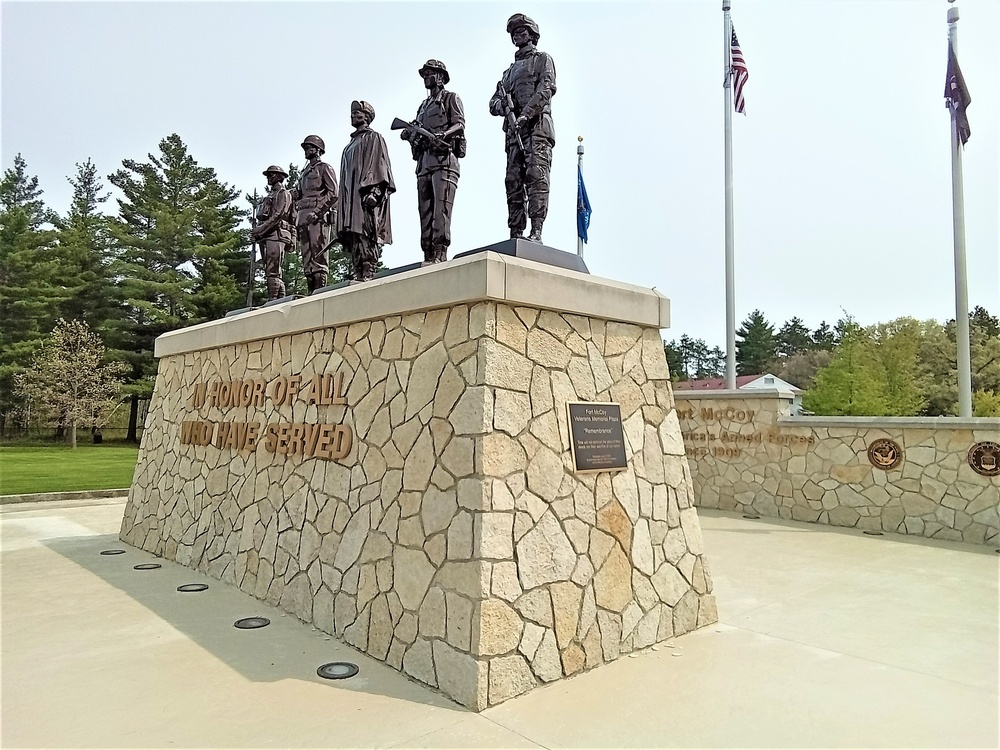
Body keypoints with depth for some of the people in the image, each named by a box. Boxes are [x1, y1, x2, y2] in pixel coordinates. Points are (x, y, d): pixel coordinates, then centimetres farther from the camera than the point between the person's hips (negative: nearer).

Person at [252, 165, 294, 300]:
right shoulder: (269, 195, 29)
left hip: (276, 234, -9)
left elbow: (278, 216, -11)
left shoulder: (283, 193, 3)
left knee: (273, 271, -16)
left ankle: (273, 301, -21)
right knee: (270, 271, 2)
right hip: (265, 236, 9)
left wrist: (261, 229, -15)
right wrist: (257, 231, 9)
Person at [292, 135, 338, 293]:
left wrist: (318, 212, -17)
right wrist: (296, 222, 15)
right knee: (306, 257, 1)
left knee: (318, 255, -14)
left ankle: (320, 289, -18)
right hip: (303, 217, 8)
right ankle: (311, 290, 0)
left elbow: (334, 193, -6)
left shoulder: (324, 168, 6)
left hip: (318, 216, -8)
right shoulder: (304, 172, 28)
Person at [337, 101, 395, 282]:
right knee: (352, 239, 0)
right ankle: (356, 274, -2)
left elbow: (378, 165, -8)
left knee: (365, 235, -17)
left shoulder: (373, 138, 5)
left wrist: (373, 191, -22)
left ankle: (367, 275, -22)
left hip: (366, 195, -8)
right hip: (351, 197, 8)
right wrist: (345, 199, 18)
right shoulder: (351, 144, 29)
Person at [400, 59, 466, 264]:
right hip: (424, 161, 7)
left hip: (444, 158, -7)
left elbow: (460, 124, -4)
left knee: (441, 207, -18)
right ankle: (428, 255, -5)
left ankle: (440, 253, -24)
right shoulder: (424, 106, 32)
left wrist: (442, 135, -22)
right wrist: (410, 134, 2)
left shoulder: (451, 98, 12)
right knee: (425, 210, -2)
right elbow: (417, 132, 26)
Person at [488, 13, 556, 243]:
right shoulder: (510, 70, 32)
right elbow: (493, 104, 25)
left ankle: (536, 232, -28)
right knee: (513, 181, -4)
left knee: (536, 177, -19)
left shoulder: (543, 60, 16)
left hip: (536, 125, -6)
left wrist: (525, 114, -18)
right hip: (513, 130, 6)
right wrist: (502, 105, -1)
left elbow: (546, 89, -4)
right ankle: (516, 233, -7)